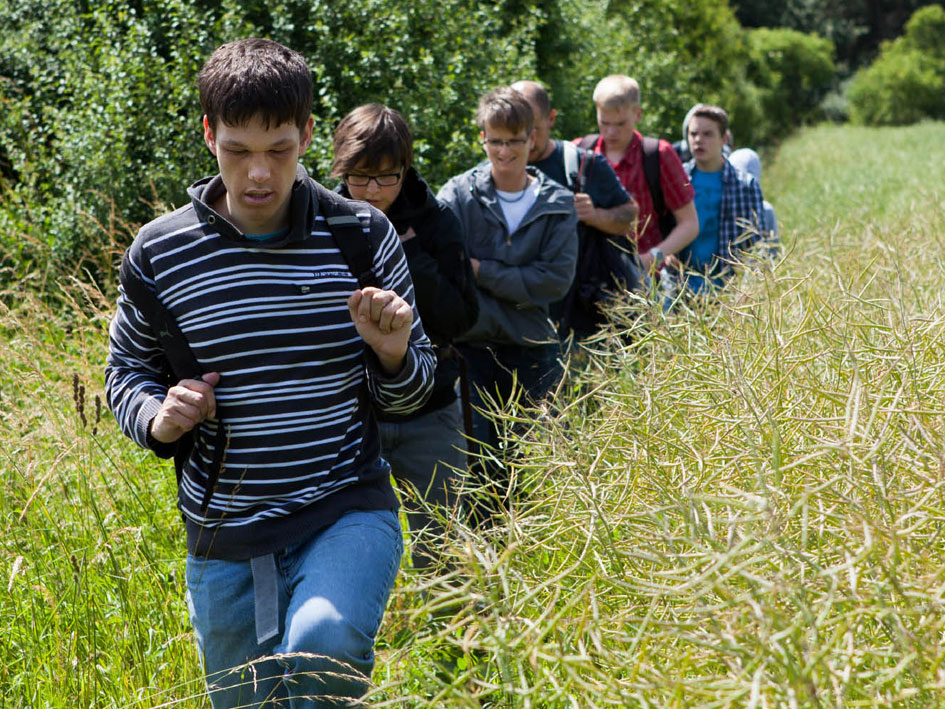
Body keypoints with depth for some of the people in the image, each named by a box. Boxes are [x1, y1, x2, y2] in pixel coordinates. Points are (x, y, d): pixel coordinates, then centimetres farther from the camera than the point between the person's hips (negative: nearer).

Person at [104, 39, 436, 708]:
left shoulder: (363, 235, -1)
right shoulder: (160, 250, -1)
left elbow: (408, 395, 9)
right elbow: (127, 372, 14)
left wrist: (393, 354, -14)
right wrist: (157, 420, -8)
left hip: (348, 512, -2)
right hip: (223, 541, 2)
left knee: (319, 647, -32)